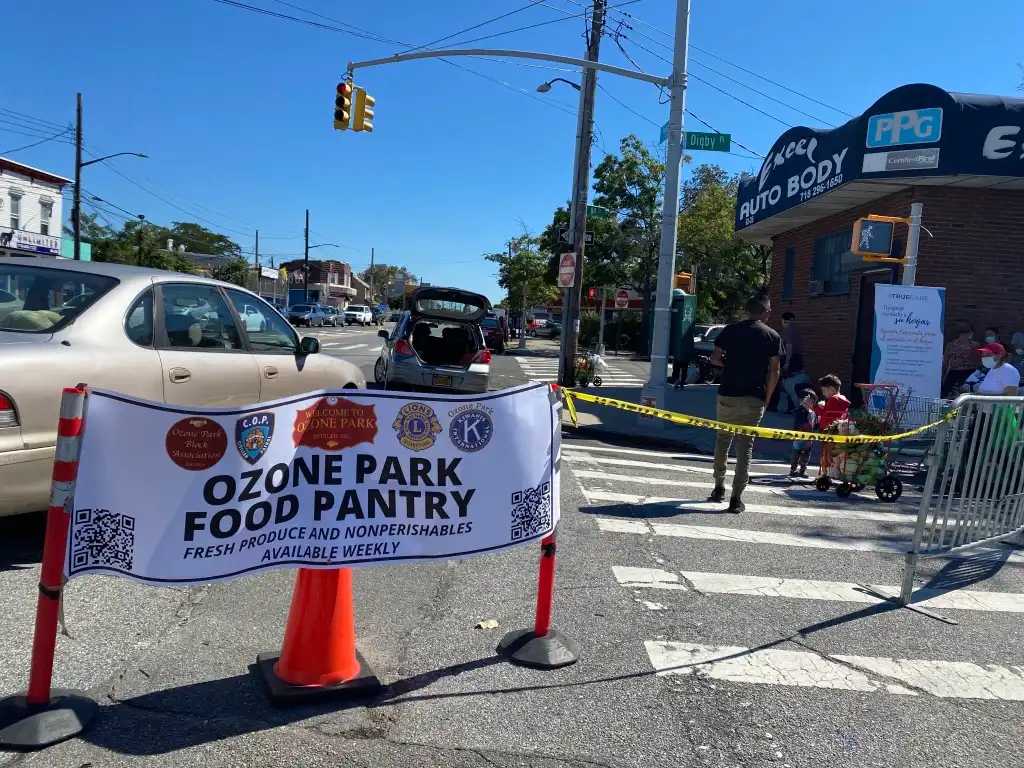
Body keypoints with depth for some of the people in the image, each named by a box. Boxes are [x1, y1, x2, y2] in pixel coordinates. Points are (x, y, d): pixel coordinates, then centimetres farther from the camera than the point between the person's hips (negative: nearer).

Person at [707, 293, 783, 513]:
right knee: (745, 447, 3)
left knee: (722, 440, 18)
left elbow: (714, 358, 0)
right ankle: (736, 499, 0)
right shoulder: (773, 336, 0)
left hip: (727, 395, 1)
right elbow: (774, 371, -2)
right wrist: (767, 398, 6)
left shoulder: (730, 330, 3)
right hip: (754, 399, -1)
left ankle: (719, 488, 25)